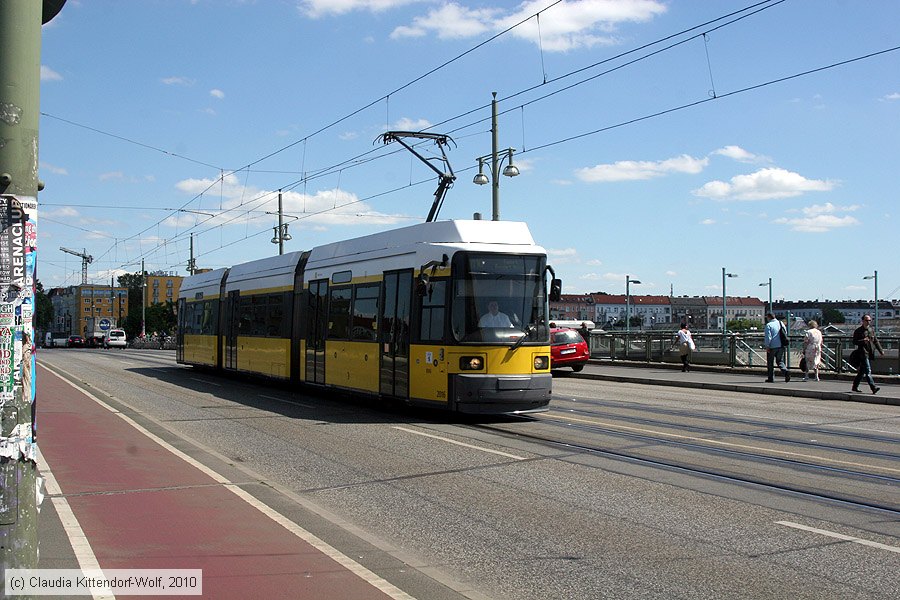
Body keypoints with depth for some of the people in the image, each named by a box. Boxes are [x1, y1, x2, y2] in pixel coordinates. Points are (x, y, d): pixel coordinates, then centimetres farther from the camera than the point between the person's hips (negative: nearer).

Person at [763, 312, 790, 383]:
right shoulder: (780, 323, 8)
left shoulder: (768, 325, -11)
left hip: (772, 346, -5)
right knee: (780, 361, 13)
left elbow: (768, 337, -16)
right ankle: (786, 372, -13)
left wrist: (767, 346, -11)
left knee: (770, 362, 8)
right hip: (781, 346, 5)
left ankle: (770, 378, 11)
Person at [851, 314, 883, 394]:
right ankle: (873, 387, -21)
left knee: (862, 372, 12)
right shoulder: (858, 331, -3)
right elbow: (854, 341, -6)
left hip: (870, 353, 7)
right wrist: (862, 341, -22)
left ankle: (855, 387, 22)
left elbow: (876, 341, 19)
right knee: (868, 371, -14)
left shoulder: (871, 331, 16)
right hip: (863, 353, -7)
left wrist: (881, 350, 10)